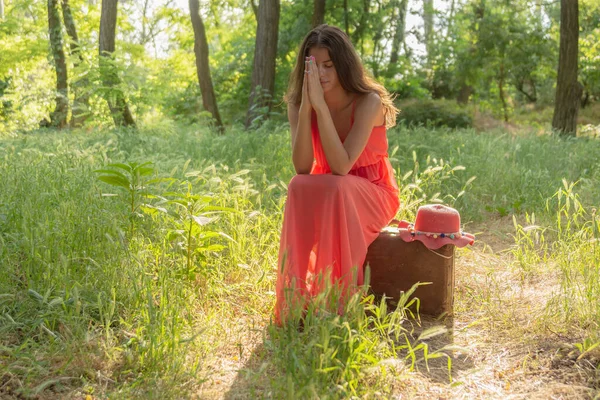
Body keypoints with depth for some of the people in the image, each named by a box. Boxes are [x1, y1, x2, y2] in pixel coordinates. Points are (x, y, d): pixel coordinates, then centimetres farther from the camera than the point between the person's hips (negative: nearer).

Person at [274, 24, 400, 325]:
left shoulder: (369, 102, -20)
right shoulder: (298, 104, -7)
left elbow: (341, 166, -30)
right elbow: (302, 169, -20)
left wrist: (321, 106, -34)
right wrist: (306, 107, -28)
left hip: (371, 194, -3)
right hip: (328, 192, 3)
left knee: (337, 188, -36)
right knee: (299, 187, -30)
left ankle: (339, 302, -25)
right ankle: (295, 302, -26)